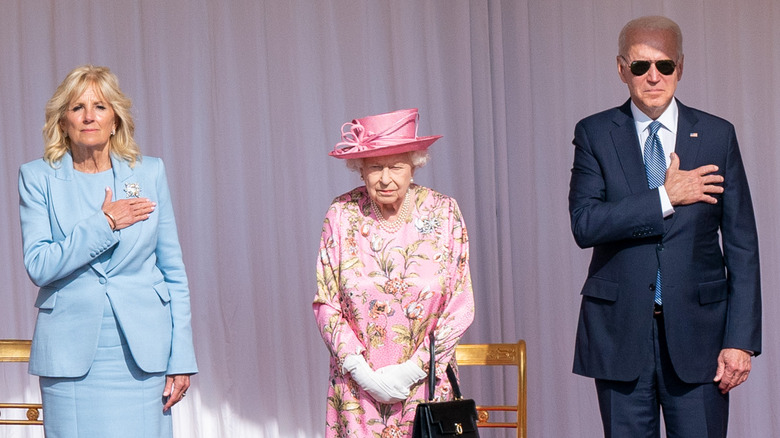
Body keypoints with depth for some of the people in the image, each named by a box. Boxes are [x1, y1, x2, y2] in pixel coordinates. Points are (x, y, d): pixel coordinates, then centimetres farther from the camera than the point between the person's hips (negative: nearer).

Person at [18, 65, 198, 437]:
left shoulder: (150, 173, 7)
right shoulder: (38, 177, 4)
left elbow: (173, 270, 7)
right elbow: (38, 266, -6)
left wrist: (181, 358, 2)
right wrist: (104, 223, -12)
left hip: (141, 352, 1)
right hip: (71, 348, -1)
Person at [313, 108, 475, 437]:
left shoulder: (444, 213, -4)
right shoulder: (341, 216, -3)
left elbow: (460, 308, -2)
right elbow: (325, 304, -1)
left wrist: (412, 370, -10)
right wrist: (362, 372, -11)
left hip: (427, 382, 0)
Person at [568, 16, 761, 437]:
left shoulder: (717, 135, 5)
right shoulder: (594, 134, 3)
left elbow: (742, 244, 3)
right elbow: (584, 224, -10)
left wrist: (741, 339, -4)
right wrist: (666, 197, -14)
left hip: (696, 327, 0)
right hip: (620, 328, 0)